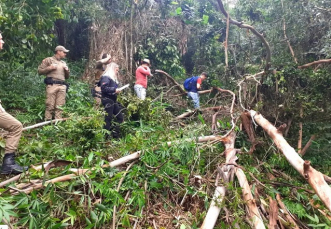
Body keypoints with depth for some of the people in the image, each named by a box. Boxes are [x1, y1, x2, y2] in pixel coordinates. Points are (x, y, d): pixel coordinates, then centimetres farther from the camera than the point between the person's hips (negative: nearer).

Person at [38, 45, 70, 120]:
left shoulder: (63, 63, 27)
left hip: (62, 86, 5)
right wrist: (49, 68, -6)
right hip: (52, 85, -4)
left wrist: (67, 70, 10)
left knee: (59, 106, -2)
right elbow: (40, 71, 5)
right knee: (50, 105, -9)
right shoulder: (48, 60, 11)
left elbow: (67, 77, 28)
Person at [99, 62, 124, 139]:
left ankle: (116, 135, 17)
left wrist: (117, 90, 8)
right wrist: (114, 89, -23)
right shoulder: (106, 77, -10)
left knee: (120, 117, 9)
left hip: (113, 100, 10)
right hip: (107, 100, -10)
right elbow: (103, 88, -23)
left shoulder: (113, 78, 22)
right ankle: (106, 136, 2)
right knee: (108, 118, -6)